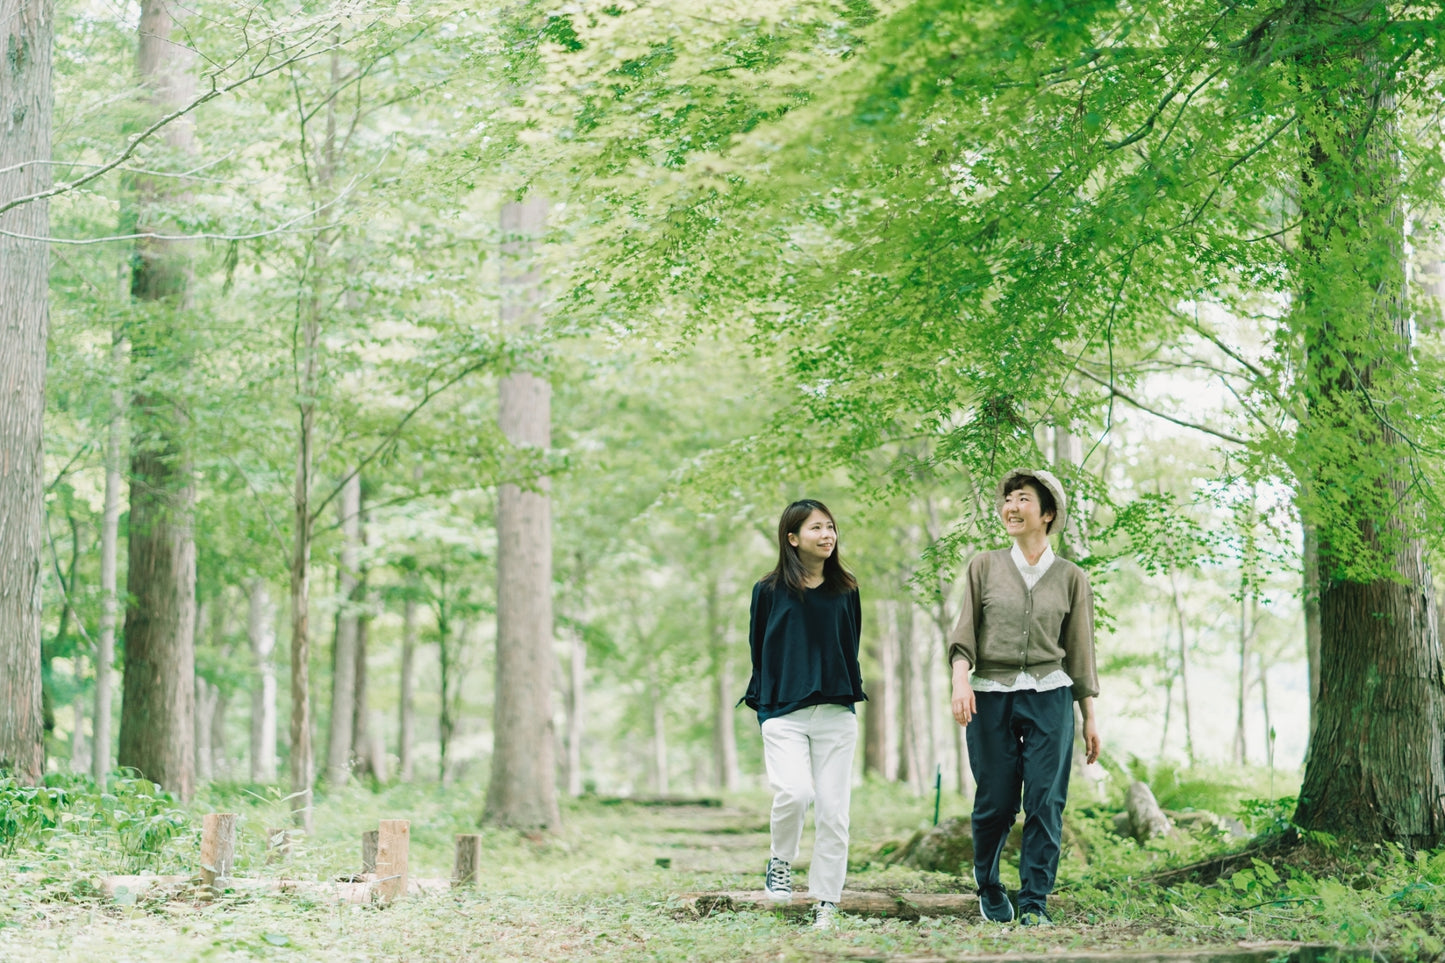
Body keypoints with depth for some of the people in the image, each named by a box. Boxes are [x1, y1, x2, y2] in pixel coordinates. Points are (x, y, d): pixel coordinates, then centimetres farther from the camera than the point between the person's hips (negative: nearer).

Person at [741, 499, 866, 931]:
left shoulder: (846, 591, 9)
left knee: (833, 809, -1)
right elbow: (757, 650, 8)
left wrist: (851, 695, 8)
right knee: (794, 793, -23)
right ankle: (780, 862, 6)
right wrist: (761, 703, 3)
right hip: (784, 713, -2)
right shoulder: (770, 591, 2)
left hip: (836, 715, 2)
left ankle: (826, 903, 8)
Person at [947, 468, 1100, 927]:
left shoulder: (1071, 578, 7)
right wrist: (960, 680, -15)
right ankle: (988, 886, 26)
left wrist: (1090, 719, 9)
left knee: (1045, 802, -6)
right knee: (995, 803, 1)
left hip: (1049, 697, 0)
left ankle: (1034, 903, 1)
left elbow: (1080, 652, 10)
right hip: (990, 697, 0)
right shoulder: (984, 567, 7)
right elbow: (965, 631, 2)